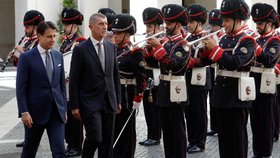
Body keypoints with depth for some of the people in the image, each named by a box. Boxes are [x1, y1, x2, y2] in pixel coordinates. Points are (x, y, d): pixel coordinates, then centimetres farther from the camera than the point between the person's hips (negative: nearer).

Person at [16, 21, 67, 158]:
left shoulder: (58, 56, 8)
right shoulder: (27, 57, -8)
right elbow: (21, 87, -9)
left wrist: (64, 109, 11)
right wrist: (24, 112, -15)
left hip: (56, 111, 3)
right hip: (35, 111, -3)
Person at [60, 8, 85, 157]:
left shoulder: (80, 42, -12)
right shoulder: (65, 41, 13)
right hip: (63, 85, 8)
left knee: (74, 116, -1)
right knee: (66, 115, 12)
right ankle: (70, 143, 21)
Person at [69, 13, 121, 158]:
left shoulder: (111, 47, 9)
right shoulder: (80, 49, -7)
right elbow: (74, 80, -7)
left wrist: (118, 100, 12)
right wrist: (74, 106, -10)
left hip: (109, 102, 5)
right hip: (90, 102, -5)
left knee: (108, 141, 6)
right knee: (95, 138, -14)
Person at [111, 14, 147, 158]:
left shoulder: (134, 52, -12)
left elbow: (141, 79, -15)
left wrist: (137, 100, -17)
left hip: (126, 97, -7)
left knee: (127, 132, 3)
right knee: (113, 130, 13)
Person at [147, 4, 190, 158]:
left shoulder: (183, 44, -11)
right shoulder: (166, 42, 13)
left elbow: (173, 64, -25)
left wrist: (158, 47, -25)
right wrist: (151, 48, 2)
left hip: (175, 91, -8)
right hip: (163, 88, 8)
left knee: (177, 128, -2)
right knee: (166, 127, 12)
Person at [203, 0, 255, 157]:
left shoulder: (247, 41, -10)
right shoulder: (224, 39, 12)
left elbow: (235, 63, -24)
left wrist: (215, 49, -22)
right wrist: (207, 48, -6)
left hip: (237, 94, -7)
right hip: (222, 91, 7)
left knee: (237, 135, 1)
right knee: (223, 133, 13)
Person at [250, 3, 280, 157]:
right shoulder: (257, 39, 14)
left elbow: (267, 59, -25)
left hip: (265, 85, -7)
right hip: (253, 83, 7)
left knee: (265, 121, -1)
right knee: (255, 120, 12)